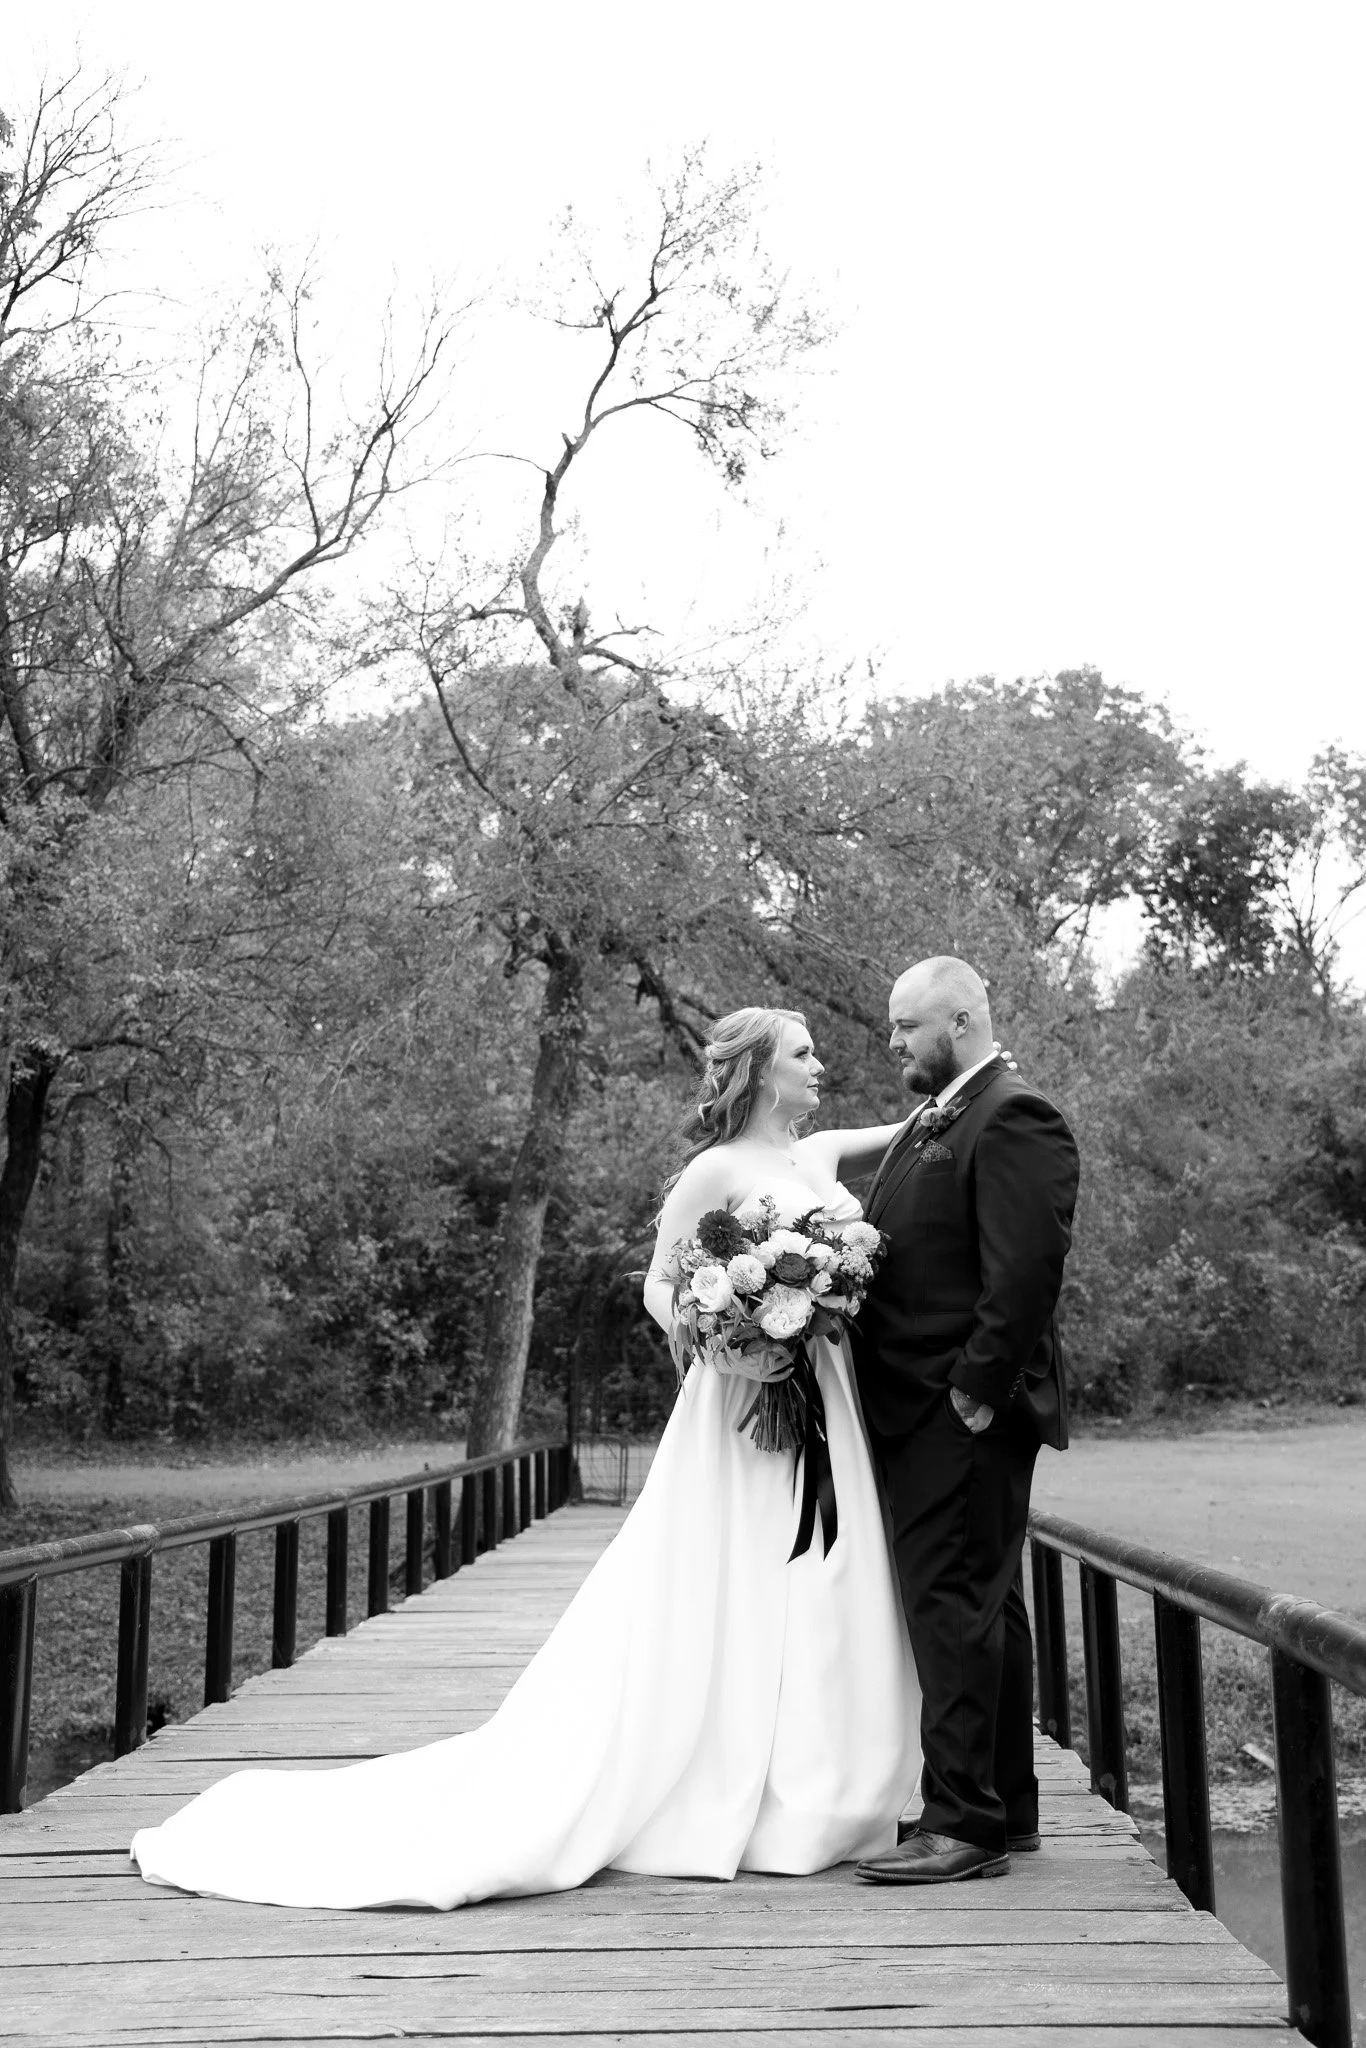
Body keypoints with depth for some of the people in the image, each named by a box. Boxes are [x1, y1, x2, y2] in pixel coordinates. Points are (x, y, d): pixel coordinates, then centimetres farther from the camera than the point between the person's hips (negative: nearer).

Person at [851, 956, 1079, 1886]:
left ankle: (966, 1824, 0)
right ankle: (1004, 1809, 26)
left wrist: (975, 1391, -20)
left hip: (965, 1414, -10)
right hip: (919, 1410, 10)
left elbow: (1024, 1270, -21)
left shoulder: (1016, 1118, -13)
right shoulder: (930, 1123, 18)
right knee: (984, 1606, 15)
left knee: (956, 1606, -7)